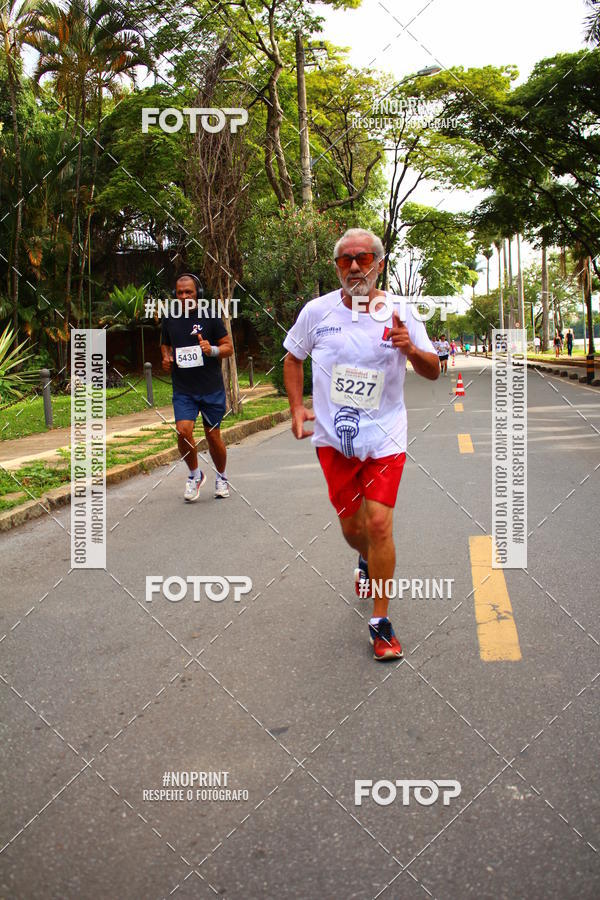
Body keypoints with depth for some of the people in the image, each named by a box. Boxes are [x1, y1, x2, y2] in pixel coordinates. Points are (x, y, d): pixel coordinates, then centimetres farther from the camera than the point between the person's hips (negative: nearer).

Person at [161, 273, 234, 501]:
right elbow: (165, 344, 24)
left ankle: (221, 477, 32)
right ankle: (194, 475, 8)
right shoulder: (170, 319, 6)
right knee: (183, 431, -17)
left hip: (211, 388, -2)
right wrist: (166, 358, 2)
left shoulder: (209, 317, -3)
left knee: (213, 436, 6)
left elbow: (228, 347, 1)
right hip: (183, 390, 2)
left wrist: (212, 350, -19)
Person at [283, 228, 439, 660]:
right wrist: (297, 406, 4)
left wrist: (411, 350, -21)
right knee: (351, 527, 11)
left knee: (379, 524, -11)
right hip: (333, 437, 2)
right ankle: (367, 562, 49)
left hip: (384, 435, -2)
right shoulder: (317, 311, 0)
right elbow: (293, 357, 16)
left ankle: (380, 621, 5)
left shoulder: (400, 312, -3)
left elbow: (434, 371, 1)